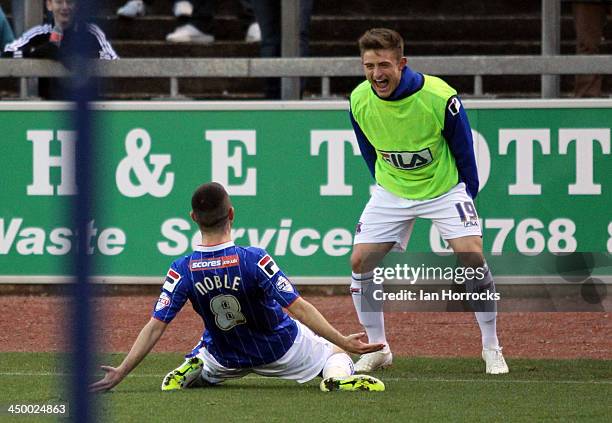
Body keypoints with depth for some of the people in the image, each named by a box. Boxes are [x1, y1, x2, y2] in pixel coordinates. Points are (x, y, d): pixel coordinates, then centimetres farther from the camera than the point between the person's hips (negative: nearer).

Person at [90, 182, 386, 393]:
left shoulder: (182, 271, -21)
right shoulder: (254, 260, -29)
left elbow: (155, 326, -22)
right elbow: (298, 308, -30)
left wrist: (120, 373, -18)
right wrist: (343, 342, -26)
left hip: (226, 360, 3)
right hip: (280, 351, -2)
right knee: (333, 352, 20)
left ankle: (192, 369, -1)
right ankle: (339, 376, -17)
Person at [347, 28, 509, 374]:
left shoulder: (439, 97, -26)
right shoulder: (359, 101, -15)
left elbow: (463, 147, -9)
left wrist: (468, 193, -1)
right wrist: (385, 183, 13)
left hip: (444, 187, -3)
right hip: (391, 193, 4)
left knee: (472, 256, -18)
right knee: (361, 261, -5)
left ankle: (491, 348, -5)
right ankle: (377, 349, 10)